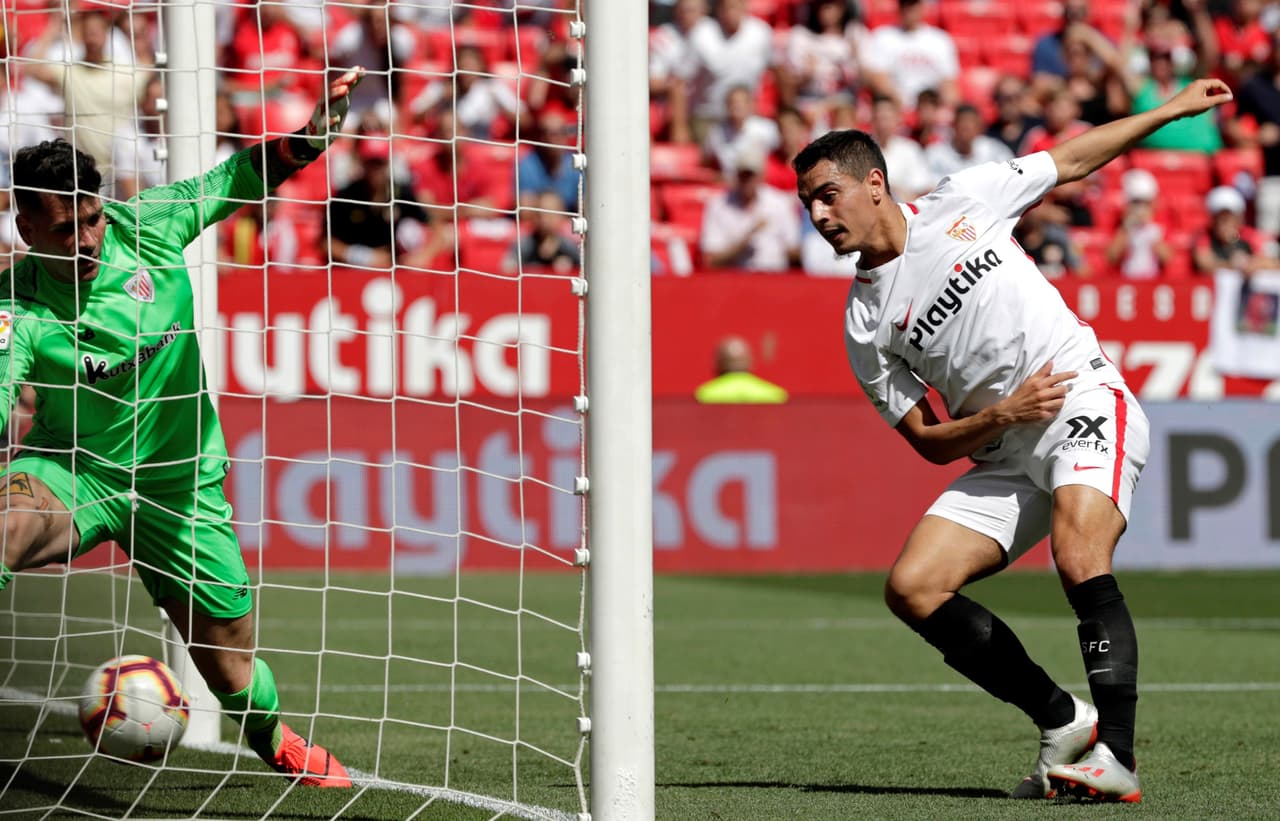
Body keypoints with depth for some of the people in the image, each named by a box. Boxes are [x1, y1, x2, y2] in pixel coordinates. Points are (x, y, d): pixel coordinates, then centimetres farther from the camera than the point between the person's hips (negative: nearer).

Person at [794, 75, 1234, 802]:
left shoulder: (960, 203, 4)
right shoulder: (866, 326, 7)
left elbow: (1073, 160, 18)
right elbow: (930, 442, 7)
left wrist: (1174, 109, 19)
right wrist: (1000, 416, -11)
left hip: (1087, 399, -4)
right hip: (1003, 456, 4)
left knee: (1080, 558, -29)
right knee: (911, 589, -11)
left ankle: (1117, 756, -32)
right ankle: (1063, 722, -1)